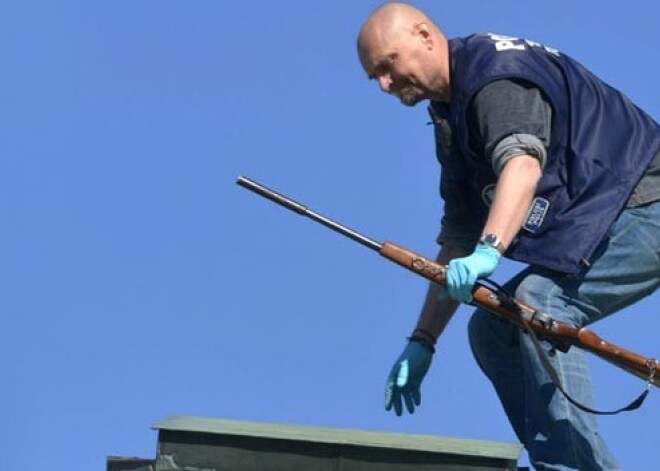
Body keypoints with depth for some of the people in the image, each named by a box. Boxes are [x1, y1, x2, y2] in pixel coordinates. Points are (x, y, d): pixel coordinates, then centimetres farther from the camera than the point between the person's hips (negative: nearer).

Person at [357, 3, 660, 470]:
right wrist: (422, 341, 13)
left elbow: (523, 163, -34)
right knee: (491, 326, 5)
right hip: (591, 229, 10)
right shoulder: (450, 118, 16)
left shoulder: (496, 69, -14)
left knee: (539, 299, -27)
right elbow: (458, 242, 18)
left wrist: (489, 250, -48)